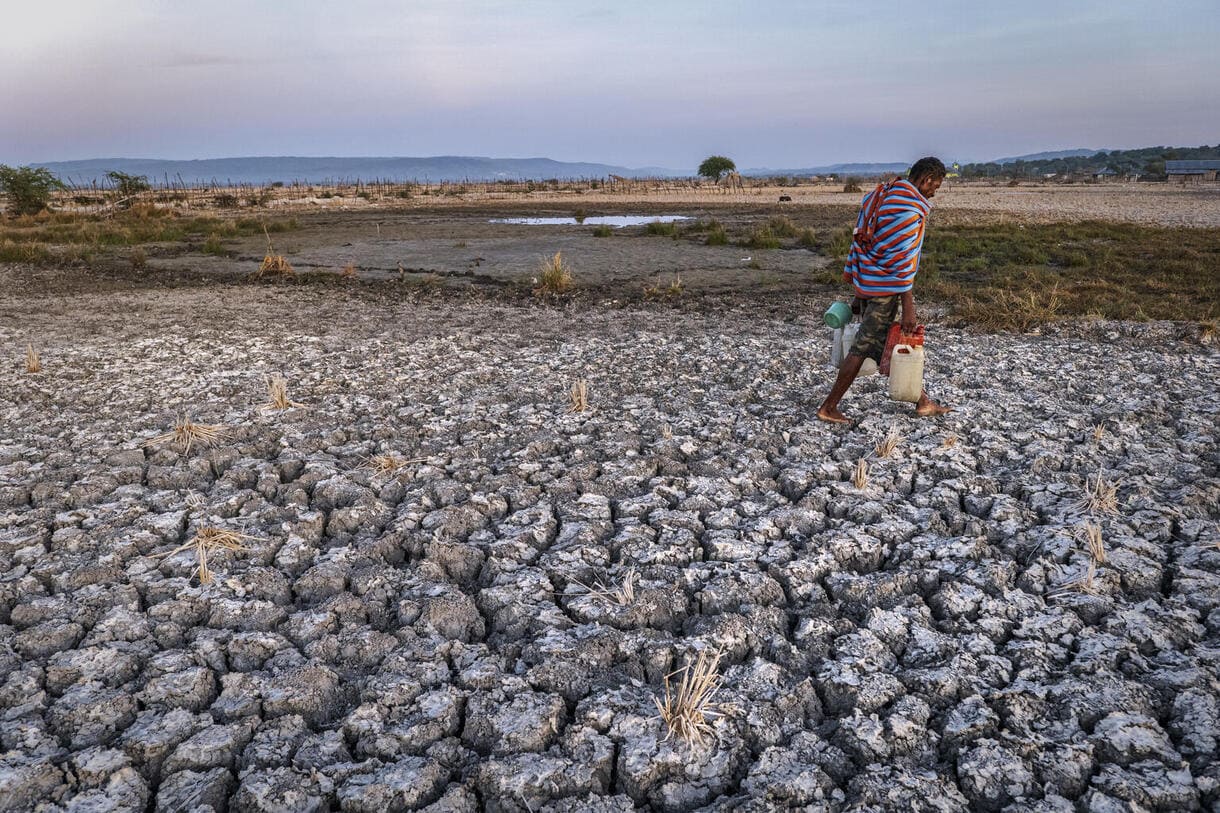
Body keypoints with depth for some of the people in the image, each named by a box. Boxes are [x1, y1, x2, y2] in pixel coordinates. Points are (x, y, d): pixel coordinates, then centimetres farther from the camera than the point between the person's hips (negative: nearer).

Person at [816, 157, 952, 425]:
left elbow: (859, 244, 15)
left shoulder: (881, 197, 13)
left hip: (865, 286, 10)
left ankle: (921, 401, 28)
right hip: (885, 290, -10)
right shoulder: (910, 209, -16)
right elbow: (902, 259, -20)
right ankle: (829, 407, 6)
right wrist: (908, 307, -17)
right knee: (864, 347, -2)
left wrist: (858, 292, 19)